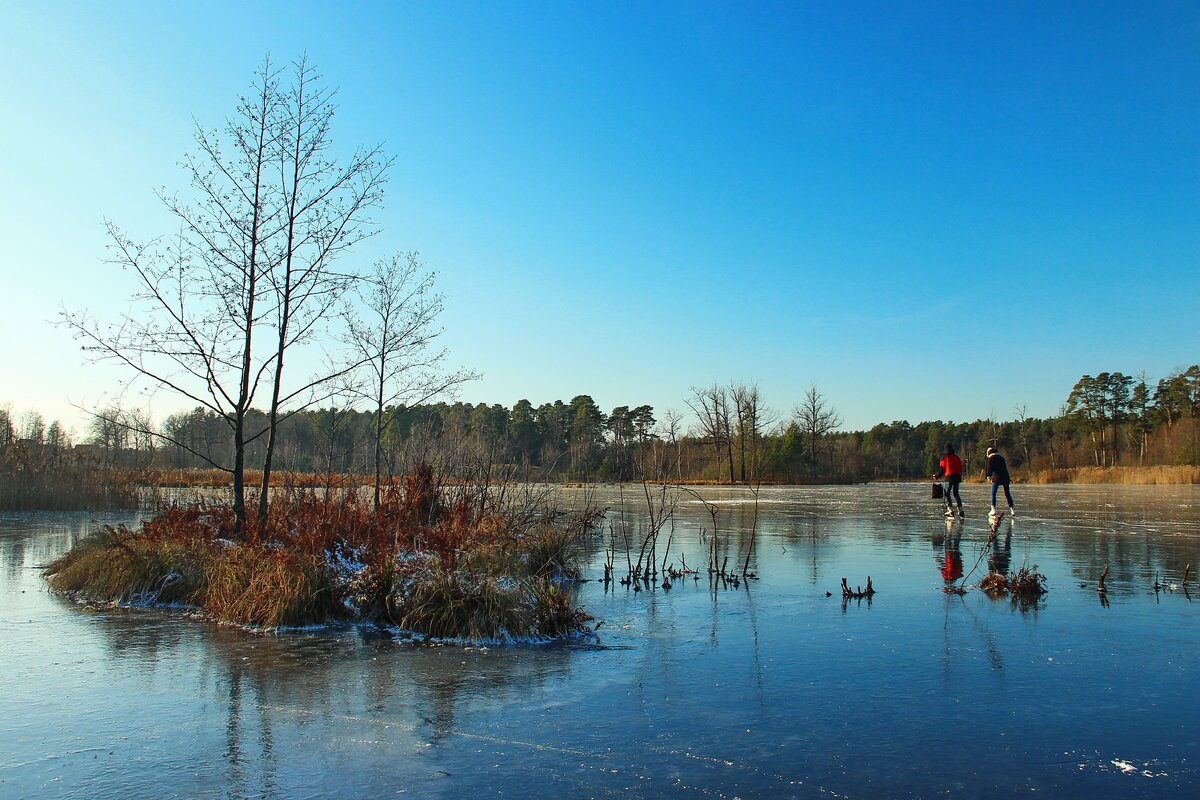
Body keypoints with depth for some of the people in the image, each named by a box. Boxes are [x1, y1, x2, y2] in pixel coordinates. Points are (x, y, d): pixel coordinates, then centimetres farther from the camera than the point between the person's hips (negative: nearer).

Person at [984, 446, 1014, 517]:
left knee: (993, 494, 0)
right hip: (1005, 476, 6)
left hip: (996, 477, -6)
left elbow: (990, 468, -10)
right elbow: (1005, 467, 23)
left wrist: (988, 475, -13)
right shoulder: (1001, 457, 21)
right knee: (1007, 494, 9)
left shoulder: (991, 458, 3)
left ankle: (993, 509, -7)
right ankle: (1011, 509, 5)